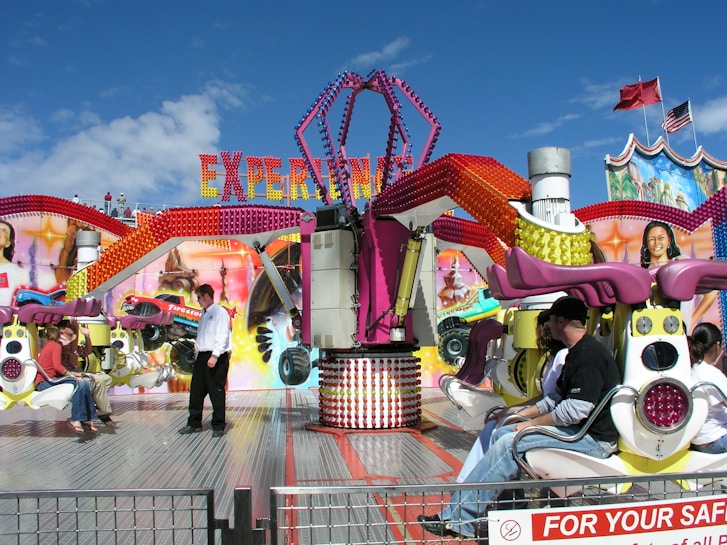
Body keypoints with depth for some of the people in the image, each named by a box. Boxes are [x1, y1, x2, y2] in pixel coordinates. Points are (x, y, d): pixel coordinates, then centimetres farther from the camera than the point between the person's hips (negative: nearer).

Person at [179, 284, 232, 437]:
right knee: (196, 391, 10)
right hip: (201, 356, 8)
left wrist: (215, 356, -21)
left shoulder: (219, 312, -7)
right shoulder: (203, 314, 18)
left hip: (216, 358, -8)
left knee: (216, 392, -2)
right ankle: (194, 424, 20)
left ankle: (218, 426, 6)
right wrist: (196, 348, 8)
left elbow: (222, 336, -15)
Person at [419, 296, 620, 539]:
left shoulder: (589, 354, -18)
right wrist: (526, 413, 10)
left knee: (509, 443, -21)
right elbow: (558, 397, 21)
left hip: (593, 439, -10)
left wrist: (532, 423, -15)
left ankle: (458, 519, -15)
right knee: (500, 433, 2)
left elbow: (576, 410, -25)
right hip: (578, 430, 11)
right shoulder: (576, 352, 16)